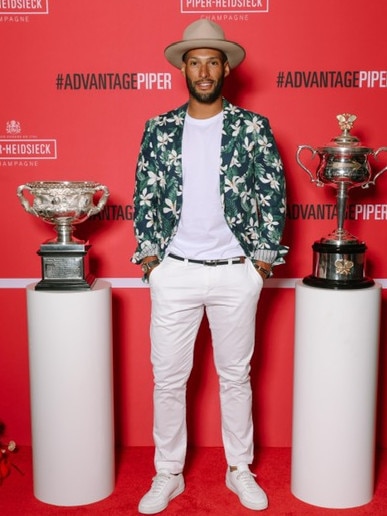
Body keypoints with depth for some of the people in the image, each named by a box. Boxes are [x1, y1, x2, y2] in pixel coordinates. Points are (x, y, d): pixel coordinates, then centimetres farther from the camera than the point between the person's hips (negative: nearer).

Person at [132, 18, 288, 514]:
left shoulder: (253, 127, 0)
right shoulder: (159, 129, 4)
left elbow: (273, 195, 1)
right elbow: (144, 197, 6)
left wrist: (262, 259, -3)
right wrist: (149, 258, 1)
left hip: (235, 272, 0)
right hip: (174, 272, 1)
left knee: (236, 376, 13)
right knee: (168, 378, 8)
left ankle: (239, 470, 31)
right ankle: (168, 474, 26)